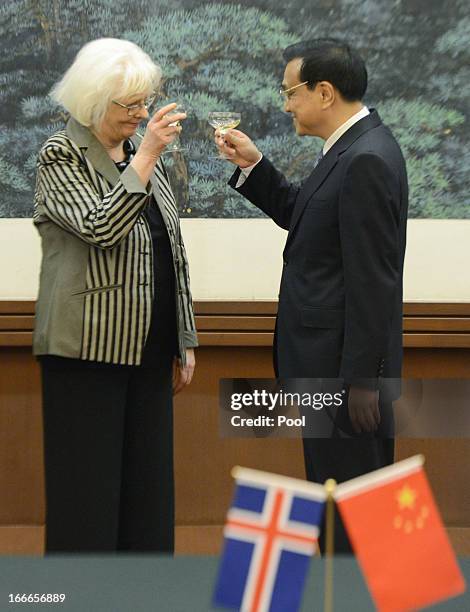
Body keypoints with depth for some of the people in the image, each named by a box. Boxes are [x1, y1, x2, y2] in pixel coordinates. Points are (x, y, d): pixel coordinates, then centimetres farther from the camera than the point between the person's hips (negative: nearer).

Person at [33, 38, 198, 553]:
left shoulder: (143, 155, 14)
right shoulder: (60, 156, -5)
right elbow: (101, 228, -21)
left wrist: (185, 340, 15)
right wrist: (147, 155, -21)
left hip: (150, 348, 7)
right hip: (88, 348, -6)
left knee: (146, 478, 9)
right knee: (87, 485, -1)